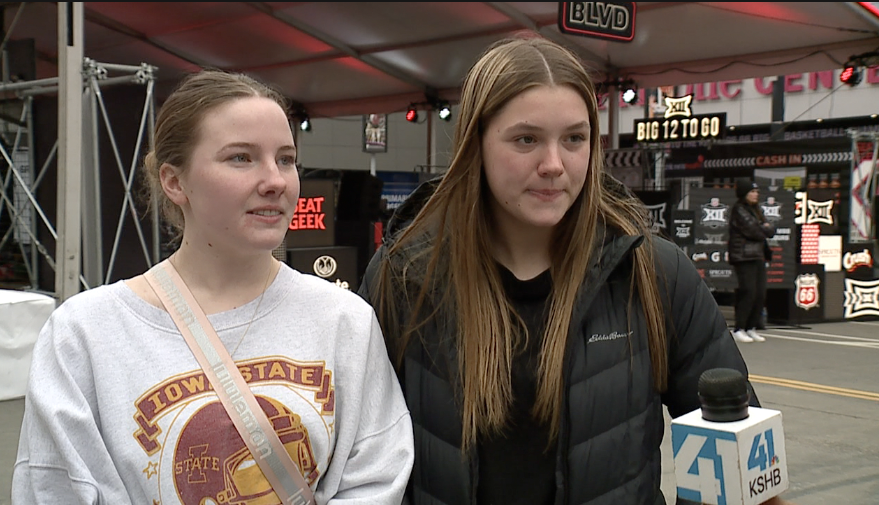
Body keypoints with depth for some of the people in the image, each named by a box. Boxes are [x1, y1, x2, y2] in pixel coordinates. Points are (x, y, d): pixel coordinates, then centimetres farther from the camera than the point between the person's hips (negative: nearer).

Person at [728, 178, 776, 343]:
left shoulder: (757, 210, 20)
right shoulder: (739, 210, -7)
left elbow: (771, 230, 13)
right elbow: (752, 231, -16)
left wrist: (765, 228, -7)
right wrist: (765, 229, 2)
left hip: (759, 256, 8)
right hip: (744, 256, -8)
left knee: (760, 293, 4)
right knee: (749, 292, -12)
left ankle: (751, 328, 12)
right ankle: (738, 329, -5)